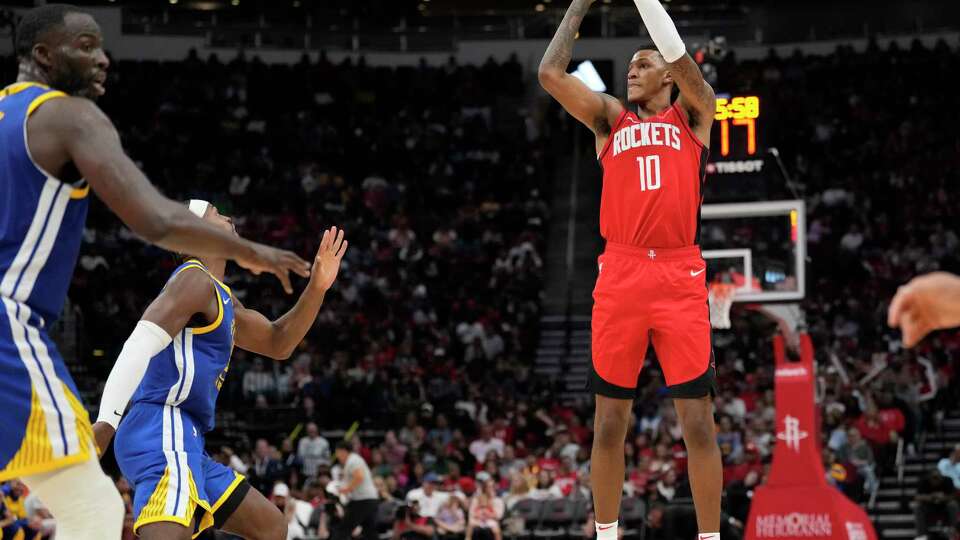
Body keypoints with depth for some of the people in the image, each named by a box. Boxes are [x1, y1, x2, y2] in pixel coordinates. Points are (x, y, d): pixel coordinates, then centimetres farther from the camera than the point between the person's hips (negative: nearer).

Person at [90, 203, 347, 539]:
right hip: (164, 433, -11)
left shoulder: (220, 297, 26)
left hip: (182, 439, 11)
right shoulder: (196, 279, -5)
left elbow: (277, 343, 35)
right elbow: (142, 342, -20)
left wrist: (316, 288, 21)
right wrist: (107, 420, -31)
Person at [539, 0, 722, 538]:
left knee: (697, 419, -3)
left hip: (681, 275, -2)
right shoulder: (610, 118, 17)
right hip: (620, 273, 2)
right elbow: (551, 74, 4)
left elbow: (680, 56, -6)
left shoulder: (691, 115, 12)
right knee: (611, 418, 6)